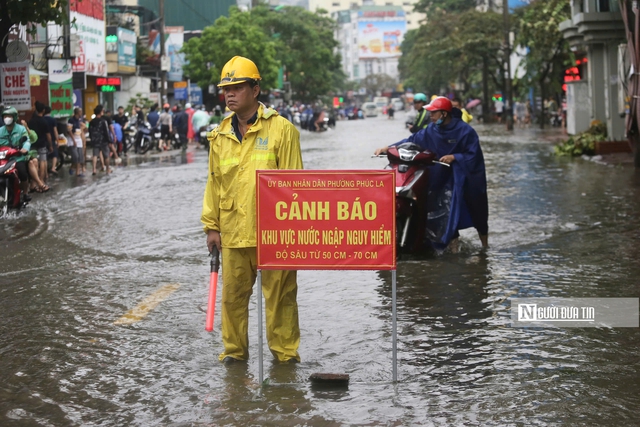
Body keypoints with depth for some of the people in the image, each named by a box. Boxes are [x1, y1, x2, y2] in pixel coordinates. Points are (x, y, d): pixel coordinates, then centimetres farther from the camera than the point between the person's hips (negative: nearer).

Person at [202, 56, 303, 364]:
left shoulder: (281, 129, -3)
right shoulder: (220, 135, 11)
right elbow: (214, 183, 15)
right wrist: (211, 226, 11)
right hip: (233, 231, 4)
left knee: (279, 293, 4)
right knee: (233, 293, 9)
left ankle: (284, 351, 17)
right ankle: (234, 349, 23)